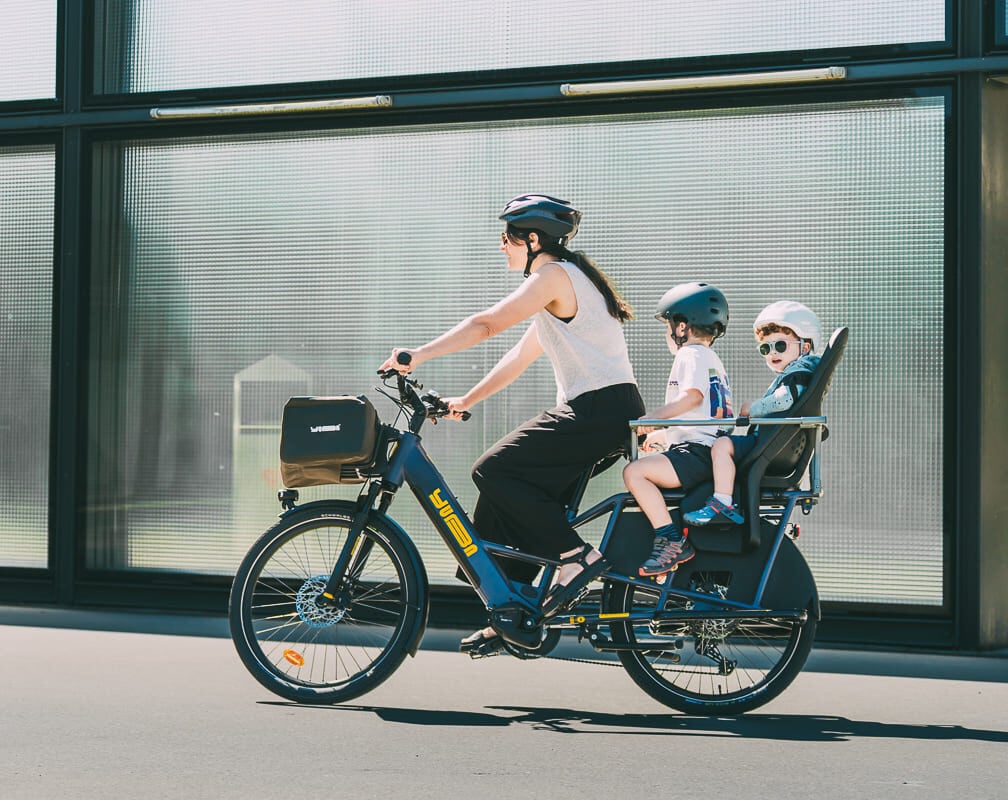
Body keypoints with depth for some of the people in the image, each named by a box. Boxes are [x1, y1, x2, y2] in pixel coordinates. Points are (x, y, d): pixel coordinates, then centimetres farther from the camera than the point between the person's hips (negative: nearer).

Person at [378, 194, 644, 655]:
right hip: (607, 413, 10)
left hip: (600, 410, -10)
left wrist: (418, 355, -20)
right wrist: (464, 401, 22)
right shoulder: (570, 280, 23)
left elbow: (487, 323, -18)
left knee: (494, 471, -15)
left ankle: (577, 555, -14)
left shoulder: (553, 276, -8)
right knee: (514, 494, 8)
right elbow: (520, 356, 24)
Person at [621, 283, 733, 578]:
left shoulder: (690, 355, -5)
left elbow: (692, 396, -24)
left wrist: (653, 419, -26)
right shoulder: (713, 359, 27)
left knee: (634, 471, -24)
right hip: (709, 449, 11)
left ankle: (672, 540, -29)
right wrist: (662, 433, 40)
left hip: (698, 451, -11)